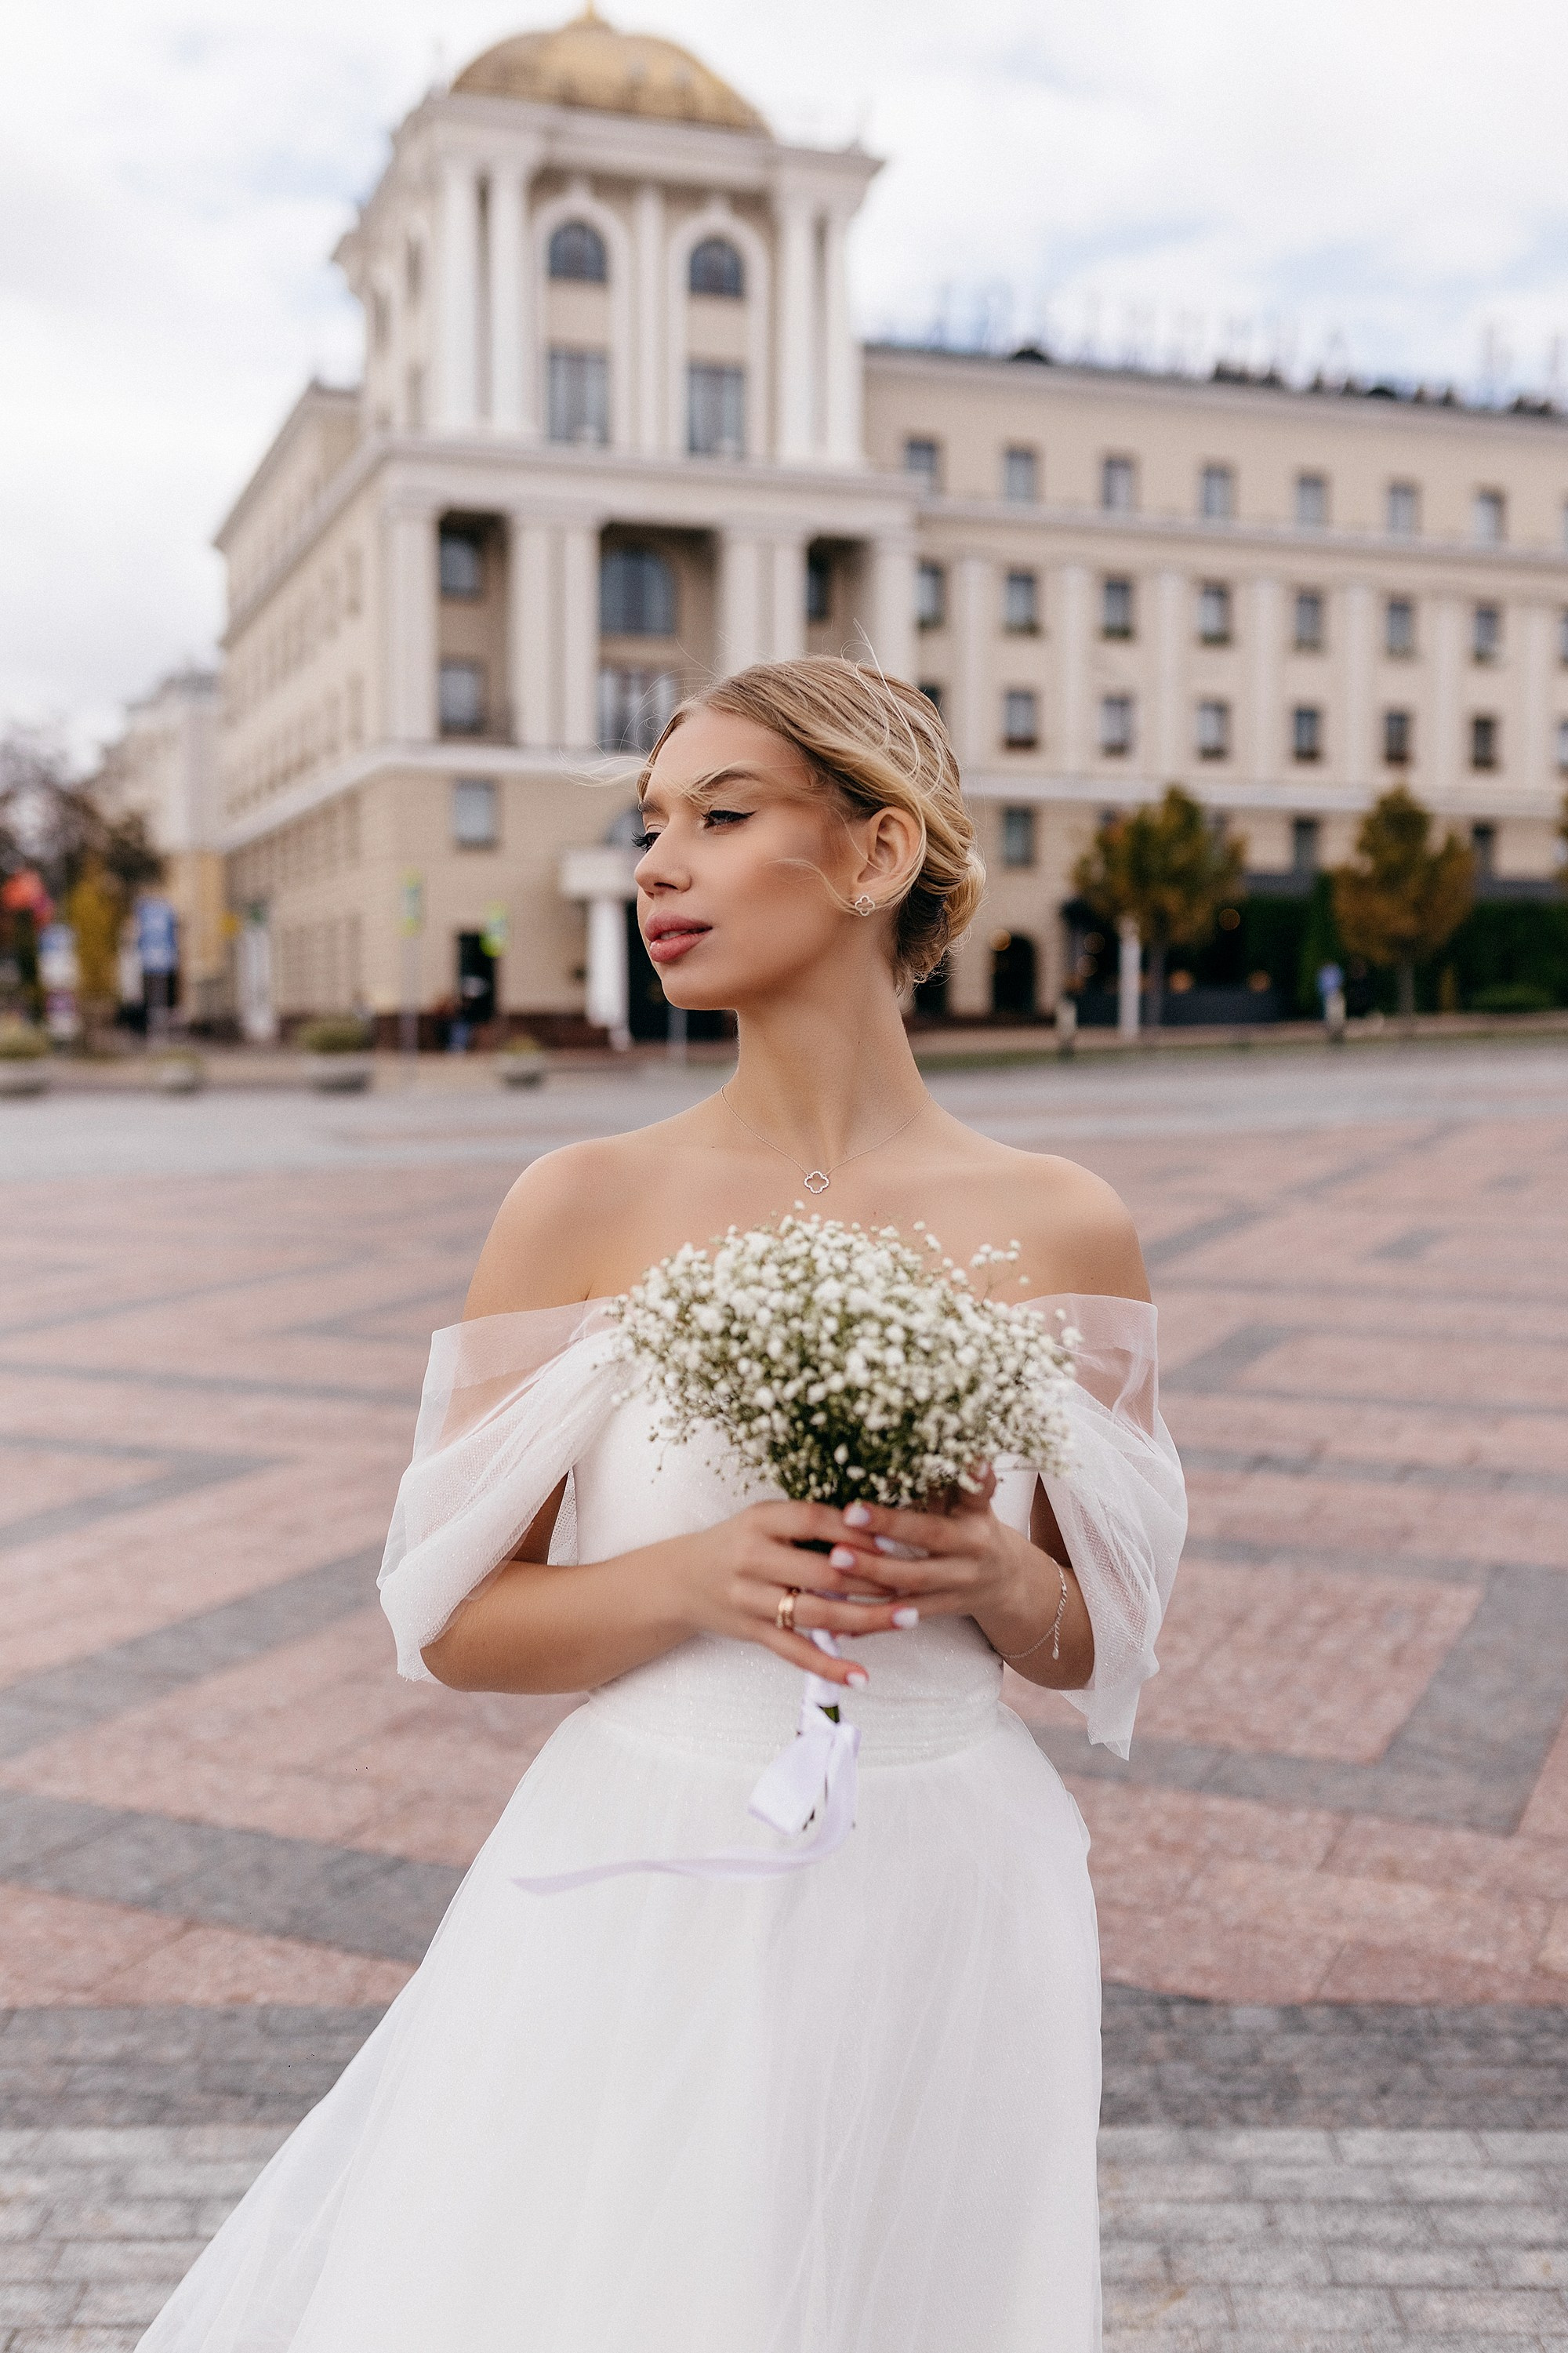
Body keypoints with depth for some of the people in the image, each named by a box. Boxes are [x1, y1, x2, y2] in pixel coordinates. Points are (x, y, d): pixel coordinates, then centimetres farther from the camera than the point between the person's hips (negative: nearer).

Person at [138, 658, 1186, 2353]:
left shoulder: (1058, 1227, -4)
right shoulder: (584, 1209, -6)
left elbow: (1099, 1643, 6)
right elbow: (453, 1626, -3)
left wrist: (998, 1578, -16)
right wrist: (696, 1576, -20)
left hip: (940, 1917, 1)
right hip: (647, 1919, -1)